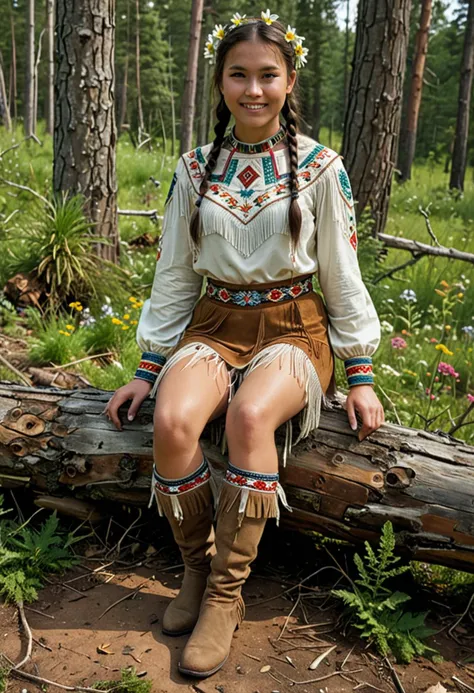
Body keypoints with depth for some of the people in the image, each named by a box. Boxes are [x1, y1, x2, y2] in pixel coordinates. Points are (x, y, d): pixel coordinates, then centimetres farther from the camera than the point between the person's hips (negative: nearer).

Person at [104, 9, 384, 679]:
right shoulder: (195, 168, 5)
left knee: (249, 416, -34)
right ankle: (197, 566, -2)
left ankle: (226, 595, -15)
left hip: (293, 328, -2)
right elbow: (174, 276, 9)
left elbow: (341, 275, 3)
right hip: (214, 324, 2)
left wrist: (360, 374, 0)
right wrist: (149, 369, 6)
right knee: (172, 421, -29)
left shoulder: (320, 168, -1)